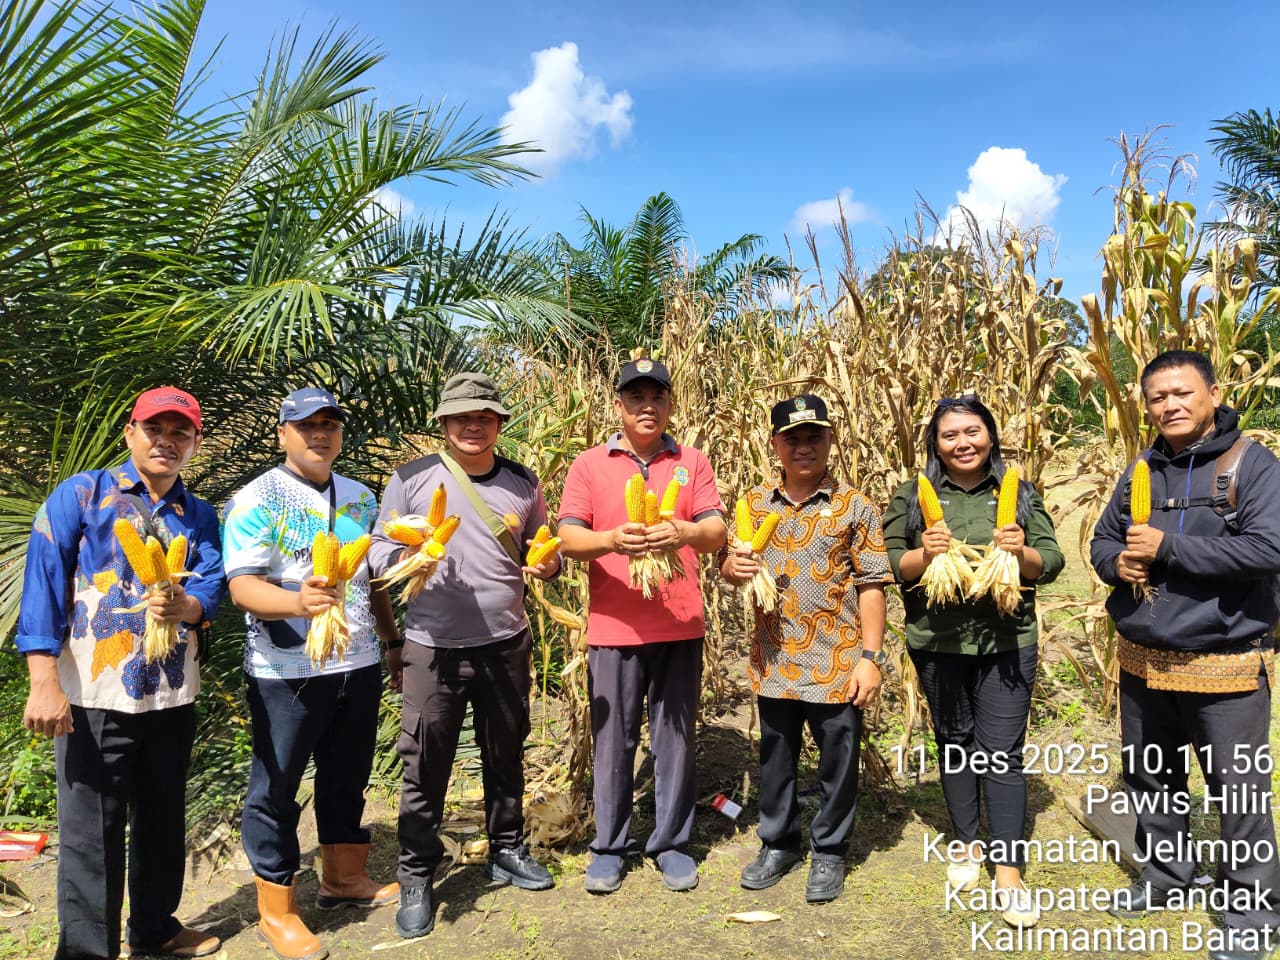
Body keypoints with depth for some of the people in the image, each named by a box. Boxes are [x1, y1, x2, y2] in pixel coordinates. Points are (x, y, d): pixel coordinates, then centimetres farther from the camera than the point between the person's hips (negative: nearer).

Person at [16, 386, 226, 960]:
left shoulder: (200, 516, 9)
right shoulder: (79, 495, -4)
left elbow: (210, 591, -2)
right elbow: (43, 586, -11)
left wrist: (183, 604, -26)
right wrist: (45, 684, -18)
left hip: (173, 697, 5)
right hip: (94, 697, -4)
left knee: (162, 822, 18)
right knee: (90, 834, 3)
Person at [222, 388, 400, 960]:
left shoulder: (359, 498, 10)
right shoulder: (256, 500, -8)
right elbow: (243, 587, -18)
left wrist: (394, 640, 16)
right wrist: (298, 601, -36)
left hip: (360, 666, 6)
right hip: (286, 673, -5)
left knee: (347, 778, 17)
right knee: (276, 789, 7)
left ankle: (344, 878, 36)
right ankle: (276, 910, 22)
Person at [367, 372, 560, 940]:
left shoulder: (523, 483, 5)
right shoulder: (411, 480, -4)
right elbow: (378, 552, -1)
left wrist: (548, 565, -7)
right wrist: (404, 559, -23)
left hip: (506, 645, 3)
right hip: (434, 648, -3)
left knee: (506, 755, 17)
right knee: (425, 766, 3)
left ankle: (507, 851, 36)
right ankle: (416, 878, 20)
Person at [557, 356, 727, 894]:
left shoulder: (692, 463, 6)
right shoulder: (589, 465, 3)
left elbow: (717, 533, -3)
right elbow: (568, 538, -5)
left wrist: (682, 533, -26)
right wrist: (611, 539, -26)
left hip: (681, 627, 1)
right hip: (614, 627, -1)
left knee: (675, 738, 10)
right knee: (613, 740, 8)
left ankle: (671, 842, 26)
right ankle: (609, 846, 25)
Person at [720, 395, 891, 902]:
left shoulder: (854, 507, -4)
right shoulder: (755, 503, 4)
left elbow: (870, 588, -6)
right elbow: (729, 562, 11)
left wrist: (870, 657, -12)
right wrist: (732, 566, -13)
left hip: (837, 666, -3)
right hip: (774, 662, 3)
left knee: (837, 762, 10)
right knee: (775, 760, 17)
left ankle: (828, 852, 30)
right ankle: (778, 844, 36)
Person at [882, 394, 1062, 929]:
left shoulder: (1019, 494, 3)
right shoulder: (912, 497, 2)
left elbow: (1051, 563, 2)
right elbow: (889, 566, 0)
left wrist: (1023, 553, -19)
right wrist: (924, 555, -20)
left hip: (1007, 641, -1)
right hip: (938, 642, 1)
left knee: (1002, 753, -2)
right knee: (954, 741, 14)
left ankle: (1008, 874, 8)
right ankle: (966, 844, 33)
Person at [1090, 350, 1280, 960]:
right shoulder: (1140, 472, 8)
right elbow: (1101, 540, 15)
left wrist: (1166, 547, -22)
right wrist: (1117, 562, -8)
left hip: (1225, 666, -6)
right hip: (1142, 661, 6)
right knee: (1148, 777, 19)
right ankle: (1165, 875, 40)